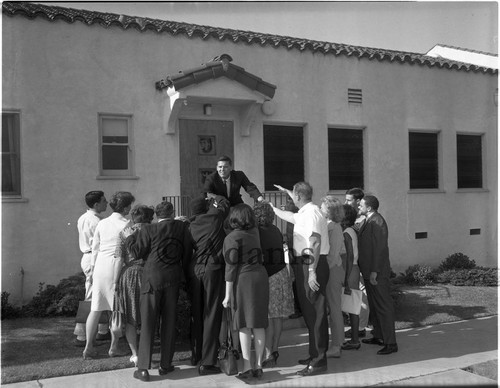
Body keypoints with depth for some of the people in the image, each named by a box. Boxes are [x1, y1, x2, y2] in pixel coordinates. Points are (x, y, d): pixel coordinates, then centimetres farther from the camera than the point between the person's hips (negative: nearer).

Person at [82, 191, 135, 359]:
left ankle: (88, 347, 11)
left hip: (100, 265, 5)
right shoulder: (127, 225, -7)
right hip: (117, 265, -5)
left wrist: (92, 269, 20)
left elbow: (95, 248, 11)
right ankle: (113, 347, 12)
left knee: (96, 308, 9)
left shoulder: (101, 223, 7)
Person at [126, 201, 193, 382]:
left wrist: (129, 238, 14)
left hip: (152, 278, -2)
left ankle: (143, 368, 4)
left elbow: (137, 252, -2)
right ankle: (165, 365, 18)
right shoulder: (182, 227, 0)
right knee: (169, 321, 12)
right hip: (173, 278, 2)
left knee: (148, 323, 4)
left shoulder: (148, 230, -7)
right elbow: (188, 252, 3)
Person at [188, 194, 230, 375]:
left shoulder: (191, 226, 7)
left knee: (197, 313, 17)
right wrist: (215, 199, 27)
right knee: (211, 315, -1)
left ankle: (195, 355, 32)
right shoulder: (215, 217, -6)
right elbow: (224, 203, 10)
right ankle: (207, 362, 0)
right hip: (213, 269, -5)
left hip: (195, 270, 5)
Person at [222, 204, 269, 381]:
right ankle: (258, 365, 12)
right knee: (258, 323, 7)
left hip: (243, 280, -5)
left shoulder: (231, 238, -10)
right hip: (260, 276, 5)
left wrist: (227, 295, -7)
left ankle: (247, 367, 1)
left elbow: (231, 268, -12)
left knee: (244, 325, 1)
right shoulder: (255, 232, 6)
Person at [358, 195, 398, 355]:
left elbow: (380, 248, -21)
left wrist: (374, 272, -22)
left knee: (383, 306, -5)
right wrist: (367, 270, 17)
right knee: (374, 305, 18)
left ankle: (390, 343, 0)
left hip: (377, 273, -10)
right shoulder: (369, 221, 14)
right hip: (369, 271, 10)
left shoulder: (377, 222, -16)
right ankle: (378, 336, 29)